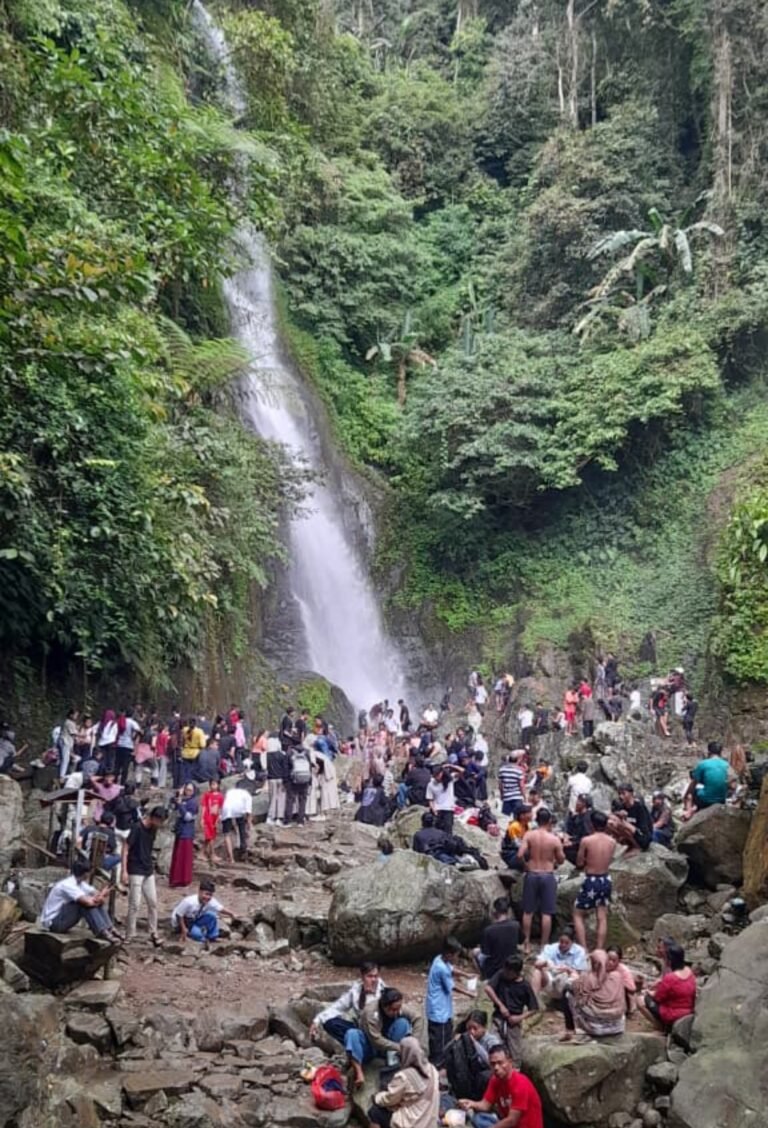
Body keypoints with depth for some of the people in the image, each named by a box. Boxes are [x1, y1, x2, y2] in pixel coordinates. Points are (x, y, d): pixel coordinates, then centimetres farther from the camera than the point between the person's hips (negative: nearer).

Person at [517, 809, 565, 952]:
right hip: (548, 875, -1)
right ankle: (544, 945, 11)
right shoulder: (554, 839, -9)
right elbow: (561, 860, 0)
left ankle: (527, 944, 15)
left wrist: (526, 864, 3)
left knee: (528, 911, 11)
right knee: (546, 913, 7)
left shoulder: (529, 835, -8)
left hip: (531, 874, 1)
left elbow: (520, 855, -15)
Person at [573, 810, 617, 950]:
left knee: (578, 914, 10)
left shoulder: (586, 840, -14)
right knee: (602, 918, 11)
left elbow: (579, 864, -7)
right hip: (605, 880, 4)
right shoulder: (612, 841, -2)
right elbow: (609, 860, 8)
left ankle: (583, 949, 3)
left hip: (591, 881, -4)